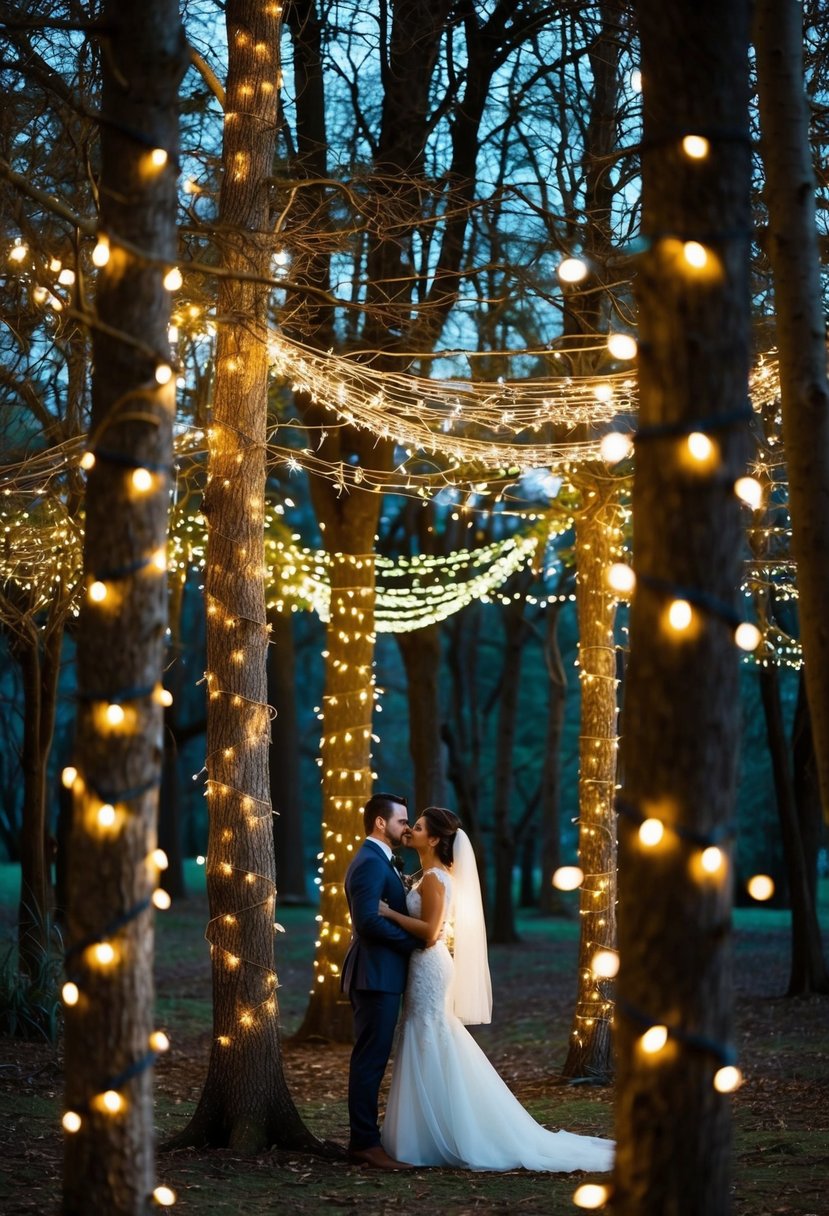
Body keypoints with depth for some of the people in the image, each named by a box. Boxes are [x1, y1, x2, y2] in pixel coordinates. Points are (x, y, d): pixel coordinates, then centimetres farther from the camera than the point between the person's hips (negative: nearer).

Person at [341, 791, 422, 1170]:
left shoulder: (377, 862, 19)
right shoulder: (370, 863, -15)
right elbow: (368, 920, -24)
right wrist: (415, 940, -15)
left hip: (380, 977, 11)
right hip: (376, 976, -11)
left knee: (370, 1060, 12)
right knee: (370, 1060, -8)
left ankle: (364, 1139, 16)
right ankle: (366, 1143, -7)